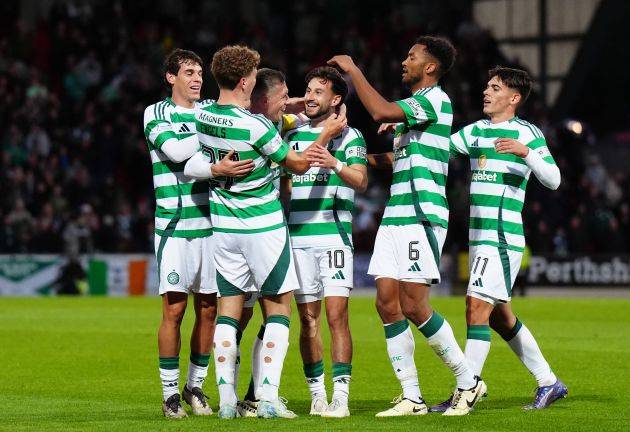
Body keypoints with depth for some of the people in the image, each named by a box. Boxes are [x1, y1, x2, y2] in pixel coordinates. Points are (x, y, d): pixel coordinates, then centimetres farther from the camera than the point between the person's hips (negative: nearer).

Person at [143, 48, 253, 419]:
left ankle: (196, 386, 17)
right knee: (174, 309, -5)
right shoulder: (156, 114, 0)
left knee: (209, 310, 5)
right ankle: (170, 392, 3)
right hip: (175, 225, -4)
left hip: (211, 225, 4)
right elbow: (177, 151, -16)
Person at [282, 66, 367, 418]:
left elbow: (361, 180, -12)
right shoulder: (294, 135, 16)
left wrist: (336, 165, -29)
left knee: (337, 315, -10)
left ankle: (341, 395, -10)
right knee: (308, 318, 4)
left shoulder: (349, 135, 3)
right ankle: (317, 393, 9)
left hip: (334, 234, -4)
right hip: (297, 236, 4)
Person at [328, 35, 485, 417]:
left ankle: (468, 381, 4)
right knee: (388, 303, 1)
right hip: (395, 216, 9)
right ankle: (412, 398, 4)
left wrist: (353, 70, -12)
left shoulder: (436, 100, -9)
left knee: (414, 306, -10)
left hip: (422, 216, -9)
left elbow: (381, 112, -22)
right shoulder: (414, 104, 22)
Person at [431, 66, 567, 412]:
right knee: (499, 316, 12)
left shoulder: (528, 133, -3)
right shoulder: (475, 132, 16)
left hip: (503, 237, -8)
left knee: (477, 307, -14)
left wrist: (526, 151, -25)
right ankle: (549, 383, 23)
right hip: (479, 237, 8)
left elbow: (553, 179, -10)